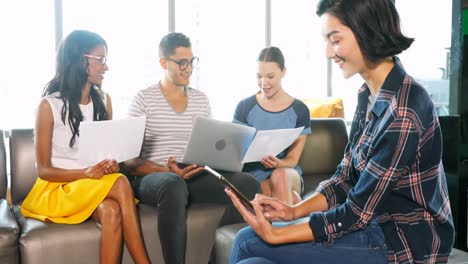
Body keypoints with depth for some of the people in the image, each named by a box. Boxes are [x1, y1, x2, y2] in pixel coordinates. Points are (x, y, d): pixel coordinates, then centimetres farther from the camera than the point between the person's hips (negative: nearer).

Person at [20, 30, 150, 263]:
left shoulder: (104, 100, 5)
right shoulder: (49, 106, -10)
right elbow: (44, 170, -8)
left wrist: (111, 165, -12)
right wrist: (86, 173, -24)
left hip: (98, 187, 4)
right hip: (57, 188, -4)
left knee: (111, 211, -32)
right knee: (121, 184, -31)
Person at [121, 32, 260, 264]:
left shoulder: (201, 99, 14)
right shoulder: (143, 99, -1)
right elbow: (129, 160, -6)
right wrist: (168, 171, -23)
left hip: (194, 177, 5)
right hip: (153, 178, -4)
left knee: (247, 183, -21)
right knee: (174, 185, -41)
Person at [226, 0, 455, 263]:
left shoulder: (404, 110, -24)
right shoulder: (369, 94, 4)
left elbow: (358, 212, -21)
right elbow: (345, 178, 7)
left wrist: (276, 234, -18)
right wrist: (294, 210, -6)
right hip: (376, 223, 8)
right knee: (247, 240, 0)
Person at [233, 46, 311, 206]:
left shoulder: (299, 110, 1)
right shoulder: (244, 107, 1)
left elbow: (293, 159, -1)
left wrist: (278, 163, -25)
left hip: (287, 172, 2)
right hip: (253, 174, -1)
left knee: (280, 174, -36)